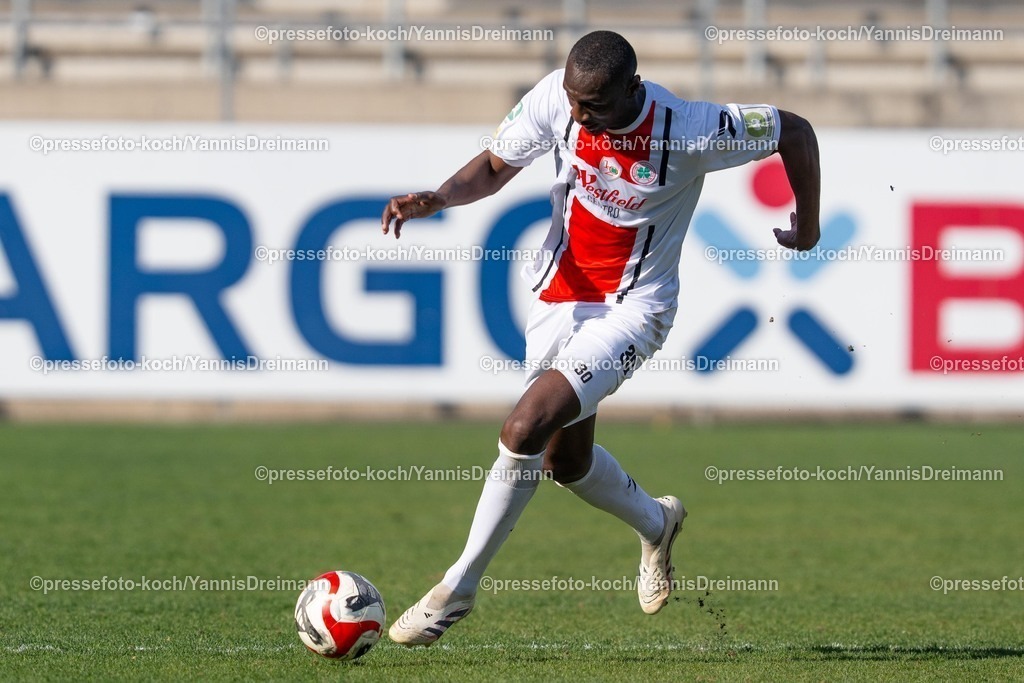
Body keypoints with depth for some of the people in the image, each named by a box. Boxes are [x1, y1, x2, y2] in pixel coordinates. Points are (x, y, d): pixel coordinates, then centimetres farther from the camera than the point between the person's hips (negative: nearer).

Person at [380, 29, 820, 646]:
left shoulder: (689, 132, -25)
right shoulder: (557, 97, -14)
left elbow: (795, 131, -10)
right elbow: (496, 166, 1)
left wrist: (807, 225, 2)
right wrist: (437, 198, -18)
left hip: (629, 310, -6)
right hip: (560, 293, 6)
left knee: (524, 430, -22)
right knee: (567, 461, 18)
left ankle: (459, 587, -8)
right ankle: (656, 523, 51)